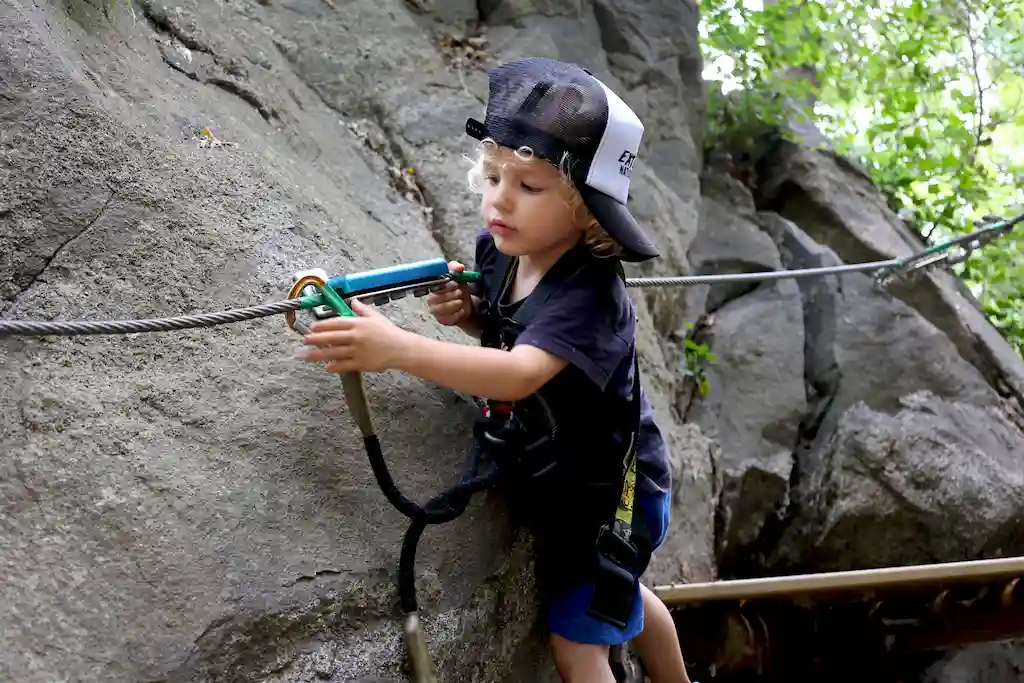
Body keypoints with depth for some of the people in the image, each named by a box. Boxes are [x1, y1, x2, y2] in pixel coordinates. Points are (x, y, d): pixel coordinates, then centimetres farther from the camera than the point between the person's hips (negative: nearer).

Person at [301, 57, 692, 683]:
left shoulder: (589, 294, -34)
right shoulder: (497, 251, -11)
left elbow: (519, 374, -49)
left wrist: (399, 348, -60)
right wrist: (467, 314, -13)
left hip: (612, 491, -9)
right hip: (560, 480, 9)